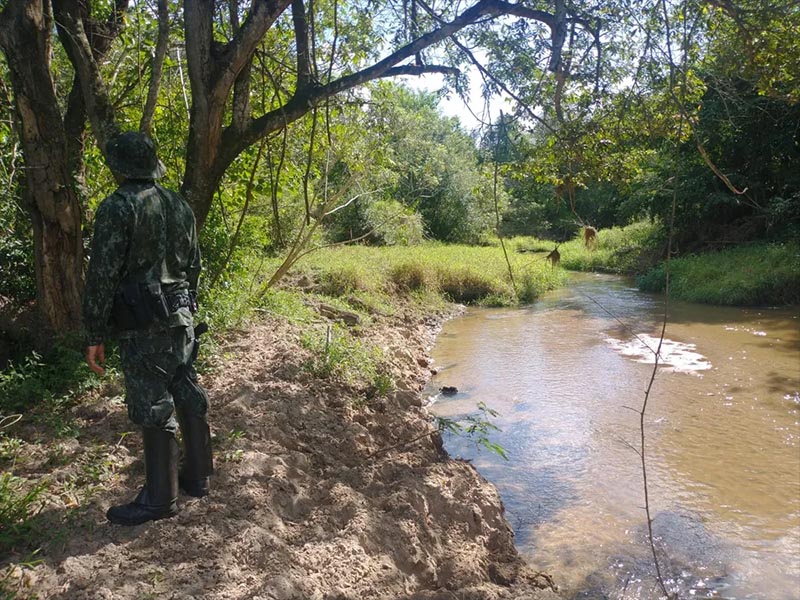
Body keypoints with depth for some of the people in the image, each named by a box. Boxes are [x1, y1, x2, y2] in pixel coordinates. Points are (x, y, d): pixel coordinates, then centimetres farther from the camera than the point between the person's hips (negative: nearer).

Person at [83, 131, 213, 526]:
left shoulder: (118, 207, -13)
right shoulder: (179, 204, 8)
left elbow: (102, 275, -14)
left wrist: (95, 335, -8)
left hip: (142, 326, -7)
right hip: (179, 318, 7)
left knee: (153, 408, 0)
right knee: (187, 394, 14)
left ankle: (160, 499, 12)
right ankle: (197, 476, 26)